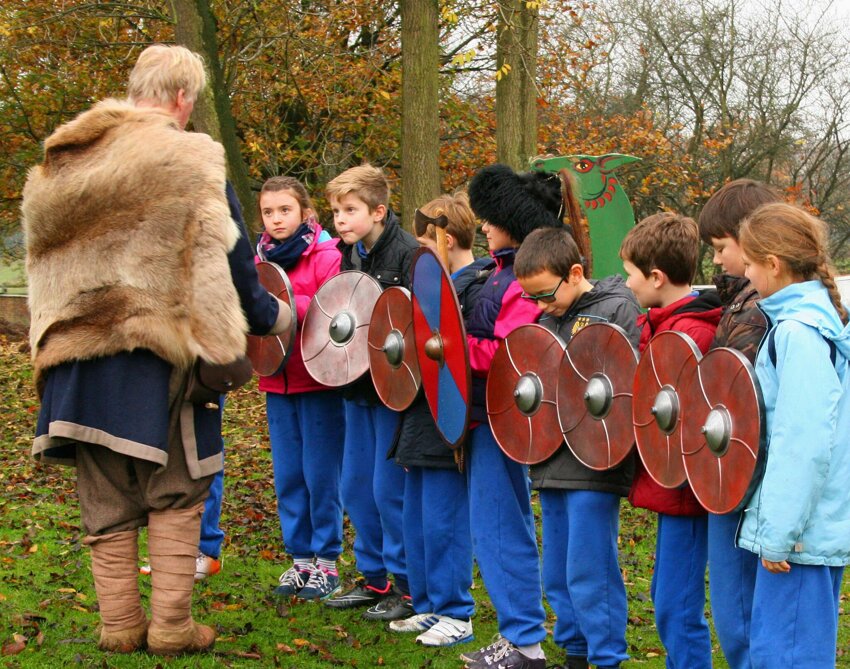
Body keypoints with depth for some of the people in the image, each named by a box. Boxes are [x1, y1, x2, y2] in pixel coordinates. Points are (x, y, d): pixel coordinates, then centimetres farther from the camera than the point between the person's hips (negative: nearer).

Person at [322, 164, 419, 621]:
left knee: (390, 487, -4)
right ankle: (374, 578, 26)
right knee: (355, 485, 13)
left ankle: (407, 586, 9)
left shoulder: (408, 253, -15)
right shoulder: (349, 254, 9)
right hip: (358, 384, 8)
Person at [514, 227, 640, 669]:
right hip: (551, 464, 8)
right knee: (557, 575, 14)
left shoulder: (617, 310, -8)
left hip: (593, 466, -8)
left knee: (588, 574, -5)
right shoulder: (548, 319, 14)